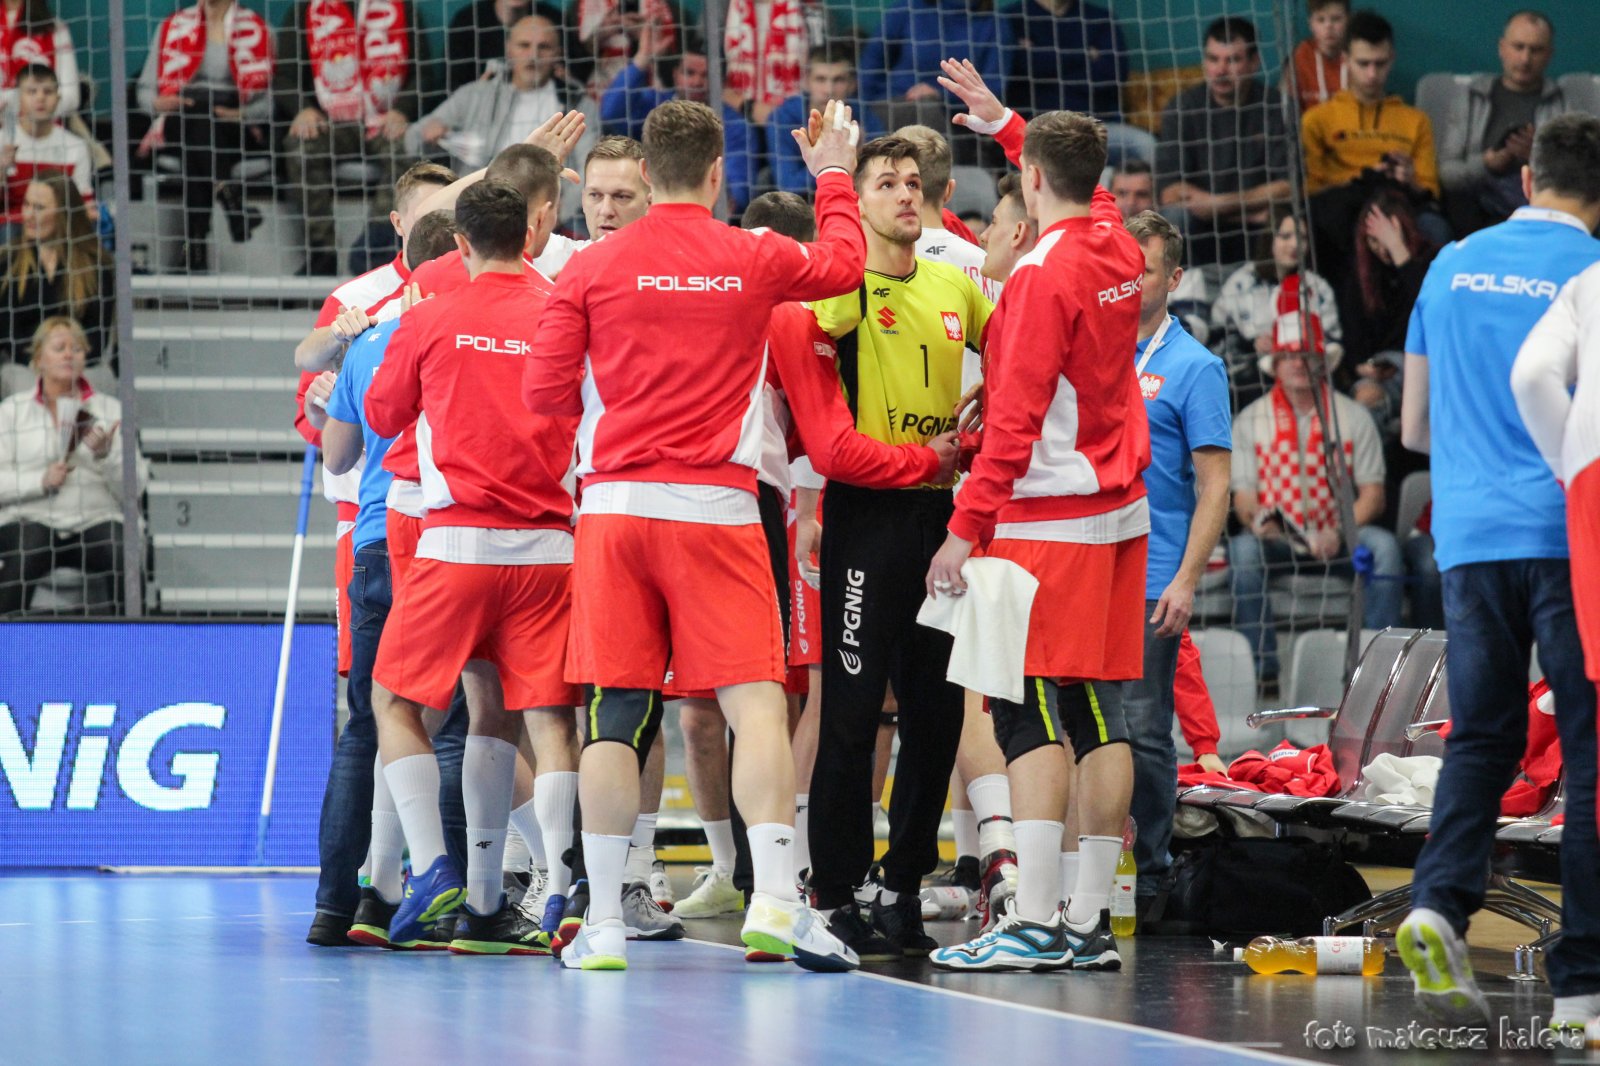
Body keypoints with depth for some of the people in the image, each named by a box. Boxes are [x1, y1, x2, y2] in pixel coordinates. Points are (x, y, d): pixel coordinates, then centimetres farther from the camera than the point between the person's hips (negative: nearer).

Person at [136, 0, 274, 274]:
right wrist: (158, 103, -8)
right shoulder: (173, 26, 17)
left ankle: (196, 243, -40)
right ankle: (230, 201, -47)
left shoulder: (256, 29, 11)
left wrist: (241, 113, -16)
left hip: (237, 129, -1)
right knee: (198, 102, -34)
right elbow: (146, 89, 15)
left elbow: (269, 97, 4)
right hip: (181, 125, 1)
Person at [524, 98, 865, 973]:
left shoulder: (592, 269, 2)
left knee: (615, 712, 3)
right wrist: (835, 176, 41)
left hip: (615, 500, 1)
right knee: (756, 700, -3)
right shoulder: (755, 260, 4)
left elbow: (544, 391, 3)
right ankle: (773, 899, -16)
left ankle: (603, 921, 3)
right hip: (716, 505, -1)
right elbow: (842, 264, 25)